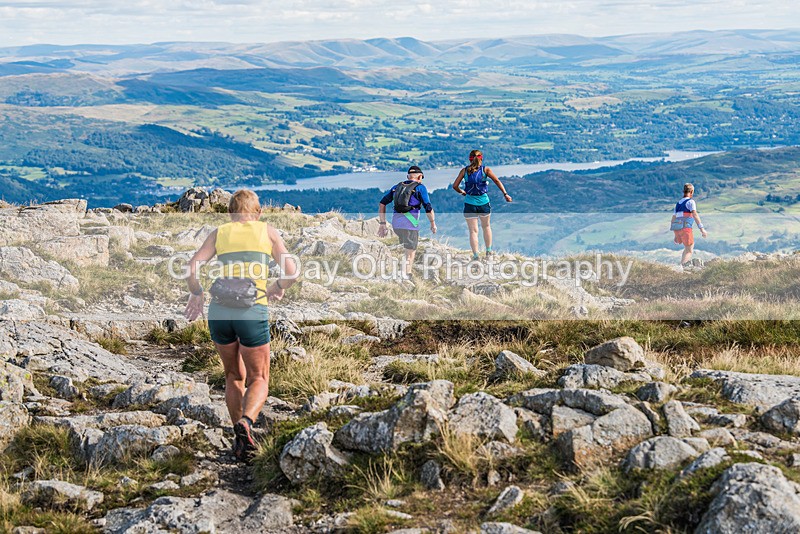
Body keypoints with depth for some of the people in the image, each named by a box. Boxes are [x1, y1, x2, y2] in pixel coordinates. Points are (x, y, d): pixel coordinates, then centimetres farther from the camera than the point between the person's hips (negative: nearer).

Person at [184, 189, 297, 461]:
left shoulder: (219, 233, 12)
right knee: (259, 379, 11)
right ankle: (246, 421, -18)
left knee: (234, 375, 23)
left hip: (219, 312, 2)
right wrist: (275, 289, 21)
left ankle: (239, 439, 18)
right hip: (253, 312, -2)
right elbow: (291, 272, 2)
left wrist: (197, 294, 18)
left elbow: (192, 267, 1)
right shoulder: (267, 231, 10)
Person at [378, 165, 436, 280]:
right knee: (410, 254, 1)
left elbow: (382, 203, 13)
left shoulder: (397, 187, 19)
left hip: (396, 223, 6)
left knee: (412, 244, 28)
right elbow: (428, 208, -4)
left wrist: (383, 224, 12)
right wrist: (433, 223, 12)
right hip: (410, 224, -6)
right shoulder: (420, 187, 3)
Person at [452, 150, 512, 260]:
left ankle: (475, 255, 0)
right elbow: (496, 181, -11)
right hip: (483, 203, 1)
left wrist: (461, 192, 16)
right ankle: (488, 251, 31)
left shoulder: (465, 171, 1)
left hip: (470, 203, -1)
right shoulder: (485, 170, 0)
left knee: (473, 231, 5)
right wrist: (505, 194, -12)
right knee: (486, 226, 23)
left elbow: (455, 186, -2)